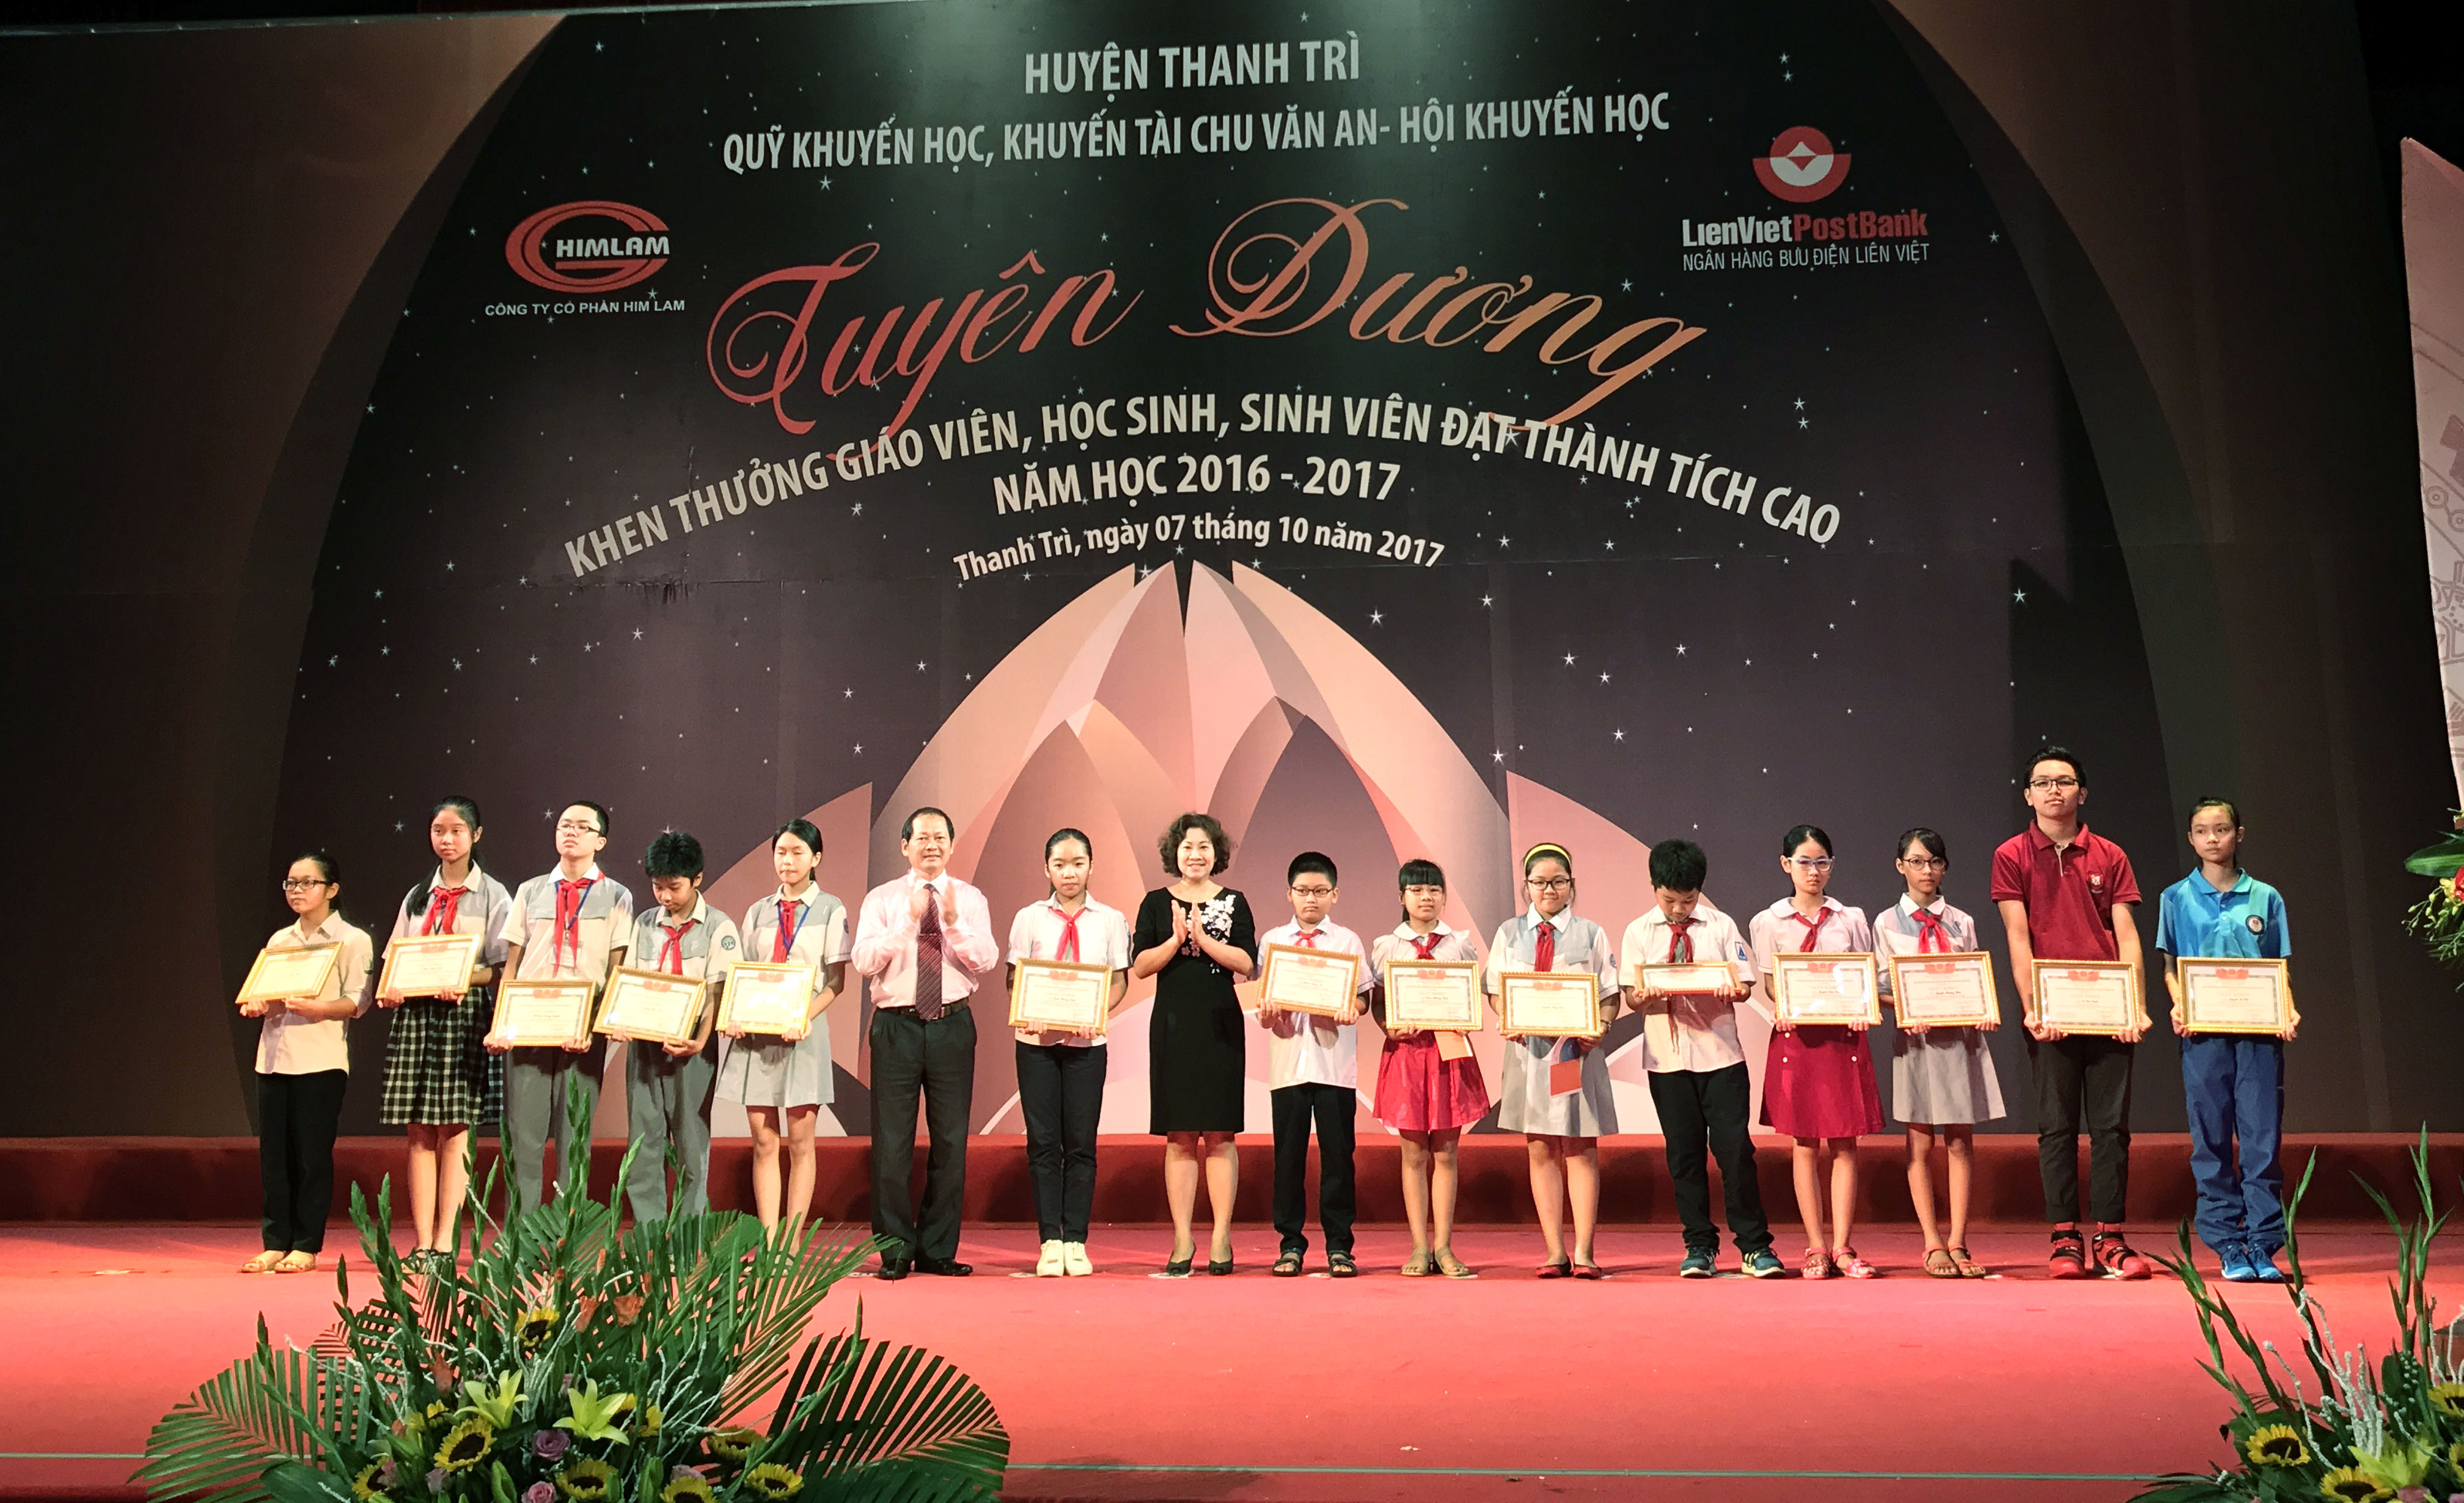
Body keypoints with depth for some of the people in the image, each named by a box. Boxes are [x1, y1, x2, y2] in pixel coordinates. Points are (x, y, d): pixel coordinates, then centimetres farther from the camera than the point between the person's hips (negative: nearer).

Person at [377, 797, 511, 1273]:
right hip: (415, 1015, 4)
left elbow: (504, 966, -2)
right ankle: (422, 1245, 4)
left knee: (454, 1133, -5)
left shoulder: (493, 896, 4)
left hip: (465, 1015, -4)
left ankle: (444, 1246, -2)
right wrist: (389, 991, -5)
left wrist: (465, 980, -21)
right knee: (419, 1134, 2)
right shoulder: (417, 897, 17)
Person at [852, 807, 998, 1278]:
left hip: (952, 1026, 1)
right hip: (896, 1026, -1)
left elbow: (988, 961, -5)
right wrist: (910, 920, -16)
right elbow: (865, 961, -8)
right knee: (892, 1140, 0)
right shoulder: (881, 900, 4)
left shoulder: (970, 900, 7)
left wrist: (953, 922, -18)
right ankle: (895, 1249, 12)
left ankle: (938, 1250, 15)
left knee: (951, 1140, 5)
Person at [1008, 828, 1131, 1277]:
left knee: (1081, 1142, 2)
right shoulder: (1029, 919, 5)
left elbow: (1120, 981, 5)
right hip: (1037, 1039, 0)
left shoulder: (1110, 920, 5)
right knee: (1043, 1141, 1)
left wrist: (1098, 1013, -14)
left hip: (1087, 1041, 0)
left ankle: (1076, 1241, 9)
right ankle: (1049, 1241, 8)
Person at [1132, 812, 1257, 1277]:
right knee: (1178, 1137, 2)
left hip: (1220, 1025, -1)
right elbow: (1139, 966, 1)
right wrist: (1176, 938, -13)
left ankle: (1222, 1238, 6)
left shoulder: (1233, 903, 7)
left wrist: (1204, 937, -13)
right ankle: (1183, 1239, 9)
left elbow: (1248, 964, -4)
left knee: (1219, 1134, 0)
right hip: (1173, 1025, 1)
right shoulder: (1156, 903, 8)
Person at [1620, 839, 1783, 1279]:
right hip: (1666, 1057, 1)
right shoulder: (1638, 932, 6)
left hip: (1720, 1055, -1)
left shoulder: (1721, 926, 5)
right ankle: (1699, 1247, 16)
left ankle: (1754, 1246, 8)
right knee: (1684, 1153, 6)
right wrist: (1644, 996, -21)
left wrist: (1735, 990, -21)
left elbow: (1745, 985, 2)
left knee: (1735, 1148, -3)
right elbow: (1631, 995, 1)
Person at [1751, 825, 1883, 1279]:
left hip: (1844, 1035, 1)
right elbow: (1771, 984, 4)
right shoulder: (1769, 922, 6)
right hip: (1796, 1036, -1)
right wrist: (1780, 1008, -17)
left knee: (1844, 1143, 0)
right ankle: (1815, 1247, 9)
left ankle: (1842, 1247, 6)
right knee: (1805, 1144, 2)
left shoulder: (1851, 918, 10)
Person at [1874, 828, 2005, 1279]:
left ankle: (1957, 1244, 6)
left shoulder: (1962, 923, 11)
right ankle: (1933, 1245, 6)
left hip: (1962, 1035, 2)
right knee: (1921, 1144, 1)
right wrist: (1905, 1015, -18)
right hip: (1915, 1036, -2)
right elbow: (1882, 988, 1)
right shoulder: (1887, 924, 5)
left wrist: (1986, 1014, -10)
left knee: (1960, 1142, 2)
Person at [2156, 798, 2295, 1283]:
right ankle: (2228, 1246, 8)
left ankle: (2264, 1245, 6)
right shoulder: (2177, 899, 8)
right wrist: (2179, 1006, -9)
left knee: (2262, 1137, -1)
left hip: (2259, 1030, 0)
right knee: (2211, 1140, 2)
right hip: (2203, 1031, 0)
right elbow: (2170, 969, 8)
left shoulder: (2266, 898, 9)